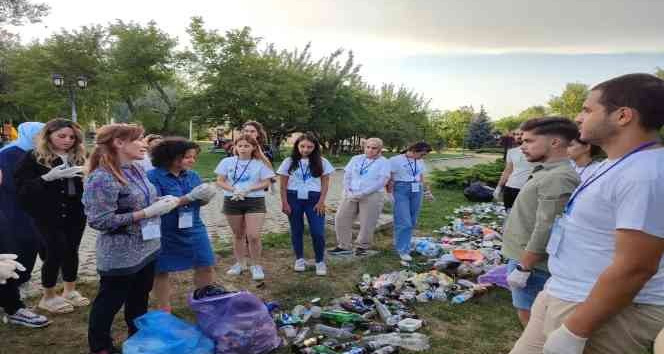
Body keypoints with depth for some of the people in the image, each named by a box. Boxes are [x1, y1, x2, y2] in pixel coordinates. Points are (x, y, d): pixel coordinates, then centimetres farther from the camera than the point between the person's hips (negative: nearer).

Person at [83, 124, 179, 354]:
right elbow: (100, 221, -25)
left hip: (147, 248, 8)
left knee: (140, 297, 23)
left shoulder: (137, 169, 3)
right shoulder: (102, 178, -22)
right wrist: (148, 212, -26)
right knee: (110, 301, 11)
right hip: (120, 255, -8)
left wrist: (162, 201, -4)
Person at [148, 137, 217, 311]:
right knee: (161, 271, 11)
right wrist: (189, 197, -28)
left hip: (194, 230, 4)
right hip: (165, 233, -4)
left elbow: (201, 202, 8)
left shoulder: (192, 175, 2)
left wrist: (206, 196, -16)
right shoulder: (153, 176, -15)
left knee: (206, 267, 5)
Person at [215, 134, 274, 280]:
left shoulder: (260, 163, -3)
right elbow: (220, 181, 1)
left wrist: (248, 190, -18)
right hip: (232, 201, 2)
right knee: (238, 235, 13)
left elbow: (265, 183, -4)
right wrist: (234, 189, -16)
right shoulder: (227, 161, 1)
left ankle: (256, 265, 9)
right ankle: (240, 263, 29)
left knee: (253, 236, -9)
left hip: (255, 201, -2)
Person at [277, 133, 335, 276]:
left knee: (318, 231, -5)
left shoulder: (322, 162, 0)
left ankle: (320, 261, 12)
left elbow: (325, 183, 2)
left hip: (314, 199, -1)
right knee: (296, 230, 10)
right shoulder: (289, 162, 0)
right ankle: (299, 259, 26)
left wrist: (321, 201, -6)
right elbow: (283, 185, 2)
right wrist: (285, 202, -4)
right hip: (294, 198, 1)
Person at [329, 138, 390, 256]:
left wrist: (362, 193, -17)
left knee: (367, 223, 2)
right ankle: (344, 246, 14)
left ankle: (362, 247, 23)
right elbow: (347, 175, 10)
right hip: (351, 195, 4)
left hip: (372, 196, -4)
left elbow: (381, 181, -11)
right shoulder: (356, 159, 11)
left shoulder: (383, 162, -2)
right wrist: (348, 191, -6)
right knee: (341, 218, 2)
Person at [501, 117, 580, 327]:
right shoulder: (546, 172, 10)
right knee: (528, 314, 20)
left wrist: (523, 268, -21)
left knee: (529, 316, 3)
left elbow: (545, 230, -26)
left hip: (530, 263, -10)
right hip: (522, 257, 10)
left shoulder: (558, 178, -23)